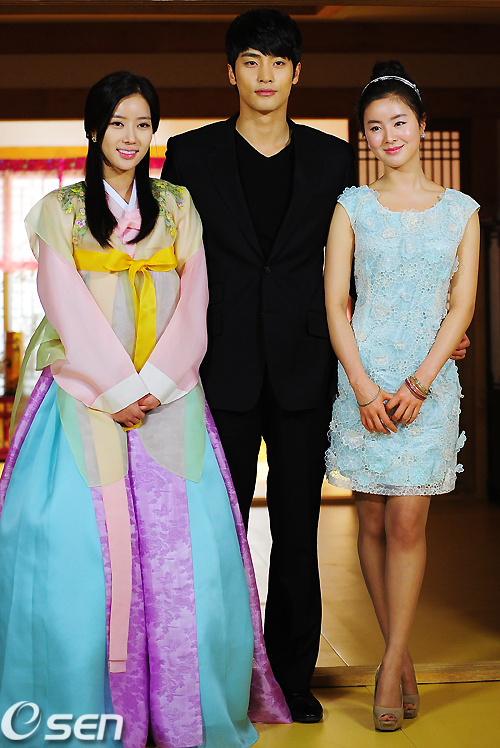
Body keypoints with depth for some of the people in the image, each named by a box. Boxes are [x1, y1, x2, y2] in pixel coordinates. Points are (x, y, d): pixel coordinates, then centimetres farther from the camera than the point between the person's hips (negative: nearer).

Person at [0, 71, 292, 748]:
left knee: (182, 550, -8)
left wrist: (154, 382, -7)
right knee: (78, 545, -9)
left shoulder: (178, 209, 15)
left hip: (168, 399, 1)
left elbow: (192, 303, 6)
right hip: (85, 399, -1)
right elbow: (68, 308, 0)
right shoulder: (60, 210, 9)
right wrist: (117, 387, -9)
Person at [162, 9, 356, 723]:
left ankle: (292, 677, 21)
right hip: (222, 370, -1)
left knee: (297, 534, 8)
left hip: (303, 370, 1)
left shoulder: (333, 159, 9)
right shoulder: (190, 154, 5)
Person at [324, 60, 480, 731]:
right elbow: (335, 302, 1)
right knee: (374, 522, 4)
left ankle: (392, 667, 3)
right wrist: (364, 387, -10)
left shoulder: (461, 211, 8)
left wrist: (418, 385, -9)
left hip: (429, 381, 0)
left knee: (407, 522, -5)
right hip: (363, 378, 0)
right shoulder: (352, 206, 6)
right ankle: (401, 654, 17)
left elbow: (462, 305, 3)